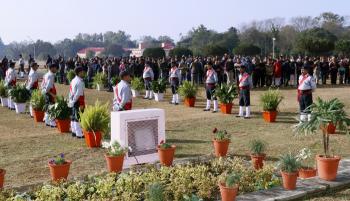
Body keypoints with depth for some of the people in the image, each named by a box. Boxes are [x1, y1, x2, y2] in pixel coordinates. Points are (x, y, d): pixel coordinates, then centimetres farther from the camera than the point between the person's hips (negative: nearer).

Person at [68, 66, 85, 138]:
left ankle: (73, 131, 27)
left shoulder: (73, 80, 13)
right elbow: (79, 94, -22)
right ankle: (79, 134, -5)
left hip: (73, 102, 10)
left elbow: (71, 92, 16)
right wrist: (81, 104, -20)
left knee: (73, 117, 16)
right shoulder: (80, 82, -18)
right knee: (78, 118, -7)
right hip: (78, 102, -10)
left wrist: (71, 100, 18)